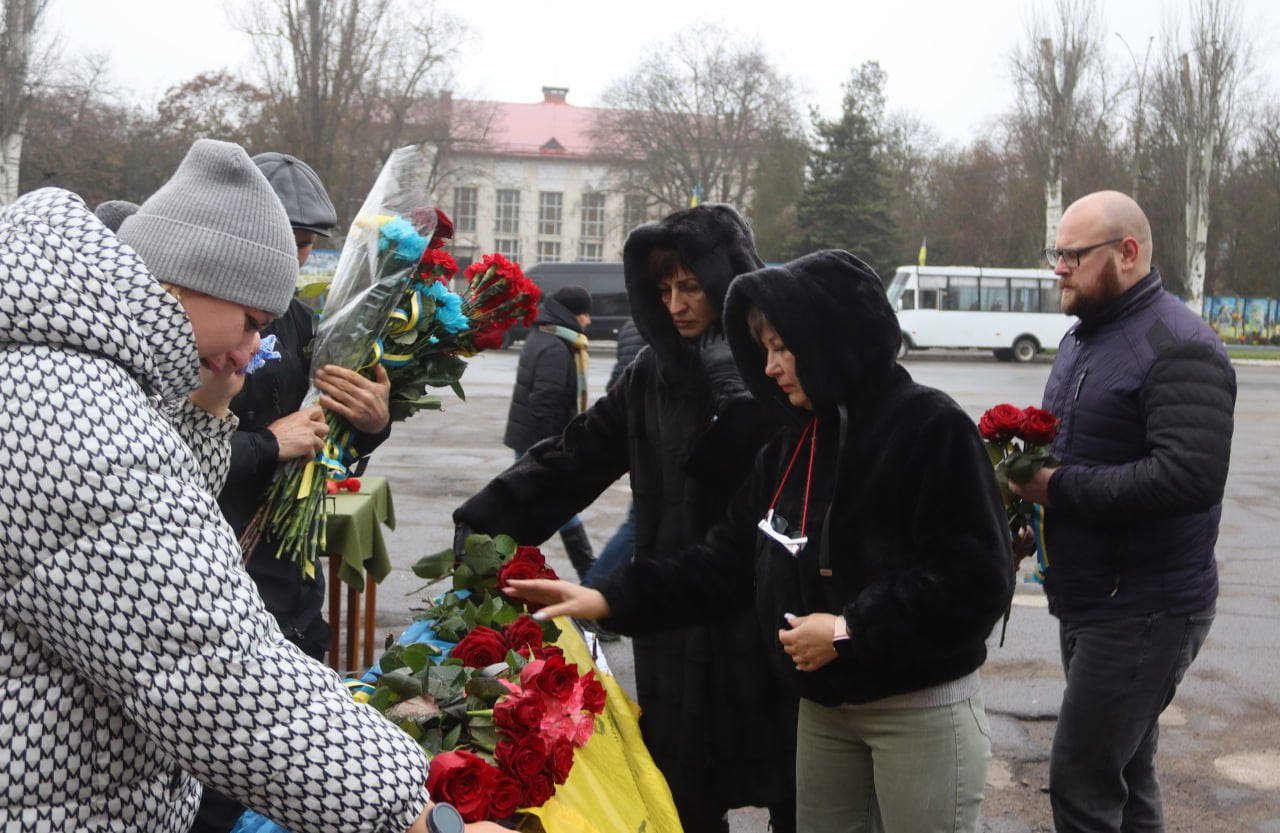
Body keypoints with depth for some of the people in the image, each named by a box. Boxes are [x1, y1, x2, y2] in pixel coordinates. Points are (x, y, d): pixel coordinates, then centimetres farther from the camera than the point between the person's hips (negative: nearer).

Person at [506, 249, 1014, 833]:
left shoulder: (932, 427, -15)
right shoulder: (794, 443, 9)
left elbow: (975, 578, -20)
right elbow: (732, 558, 9)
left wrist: (851, 631, -20)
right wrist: (612, 599, 1)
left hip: (923, 712, -7)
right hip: (823, 708, 7)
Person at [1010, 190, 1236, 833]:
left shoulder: (1178, 347, -17)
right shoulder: (1082, 337, 15)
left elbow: (1190, 476, -28)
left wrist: (1059, 487, -21)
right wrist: (1030, 494, 7)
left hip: (1144, 610, -9)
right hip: (1089, 600, 9)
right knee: (1125, 777, 17)